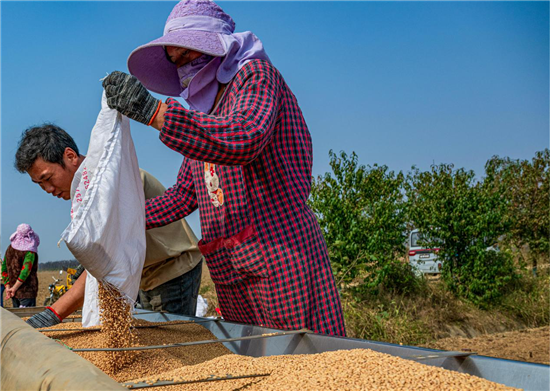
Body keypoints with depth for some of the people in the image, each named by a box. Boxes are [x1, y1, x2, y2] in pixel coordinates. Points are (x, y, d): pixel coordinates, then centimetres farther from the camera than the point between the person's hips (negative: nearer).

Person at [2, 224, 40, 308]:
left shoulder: (10, 249, 9)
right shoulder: (30, 252, -13)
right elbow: (25, 271, -21)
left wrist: (7, 287, 7)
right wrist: (14, 288, -15)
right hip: (27, 291, -7)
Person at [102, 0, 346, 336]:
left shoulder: (255, 73, 0)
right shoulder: (202, 113, 26)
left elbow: (245, 138, -23)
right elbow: (185, 193, 27)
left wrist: (153, 110, -26)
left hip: (279, 253, -8)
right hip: (228, 270, 8)